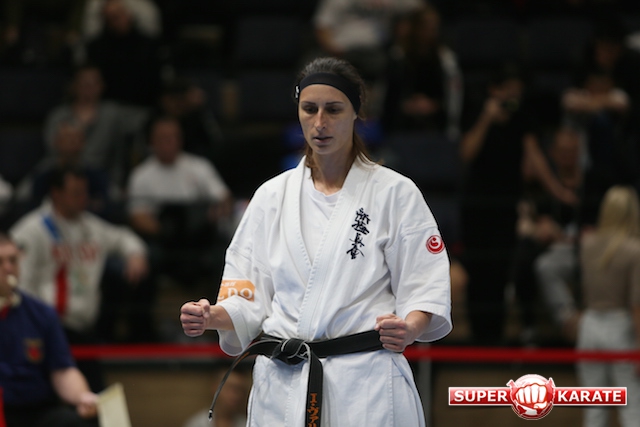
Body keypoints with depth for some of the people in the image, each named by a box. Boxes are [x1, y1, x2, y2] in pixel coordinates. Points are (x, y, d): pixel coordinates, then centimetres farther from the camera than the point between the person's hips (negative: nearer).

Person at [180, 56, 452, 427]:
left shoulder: (395, 193, 1)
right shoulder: (272, 197, 11)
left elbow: (426, 287, -1)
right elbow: (249, 297, 11)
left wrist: (408, 329, -21)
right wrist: (212, 318, -8)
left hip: (366, 386, -3)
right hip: (283, 384, 3)